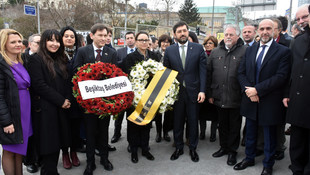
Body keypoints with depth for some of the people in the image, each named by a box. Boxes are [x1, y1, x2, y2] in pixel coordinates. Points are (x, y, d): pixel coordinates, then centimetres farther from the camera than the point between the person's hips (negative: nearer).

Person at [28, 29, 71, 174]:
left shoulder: (60, 60, 15)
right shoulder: (36, 59, -8)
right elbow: (39, 85, -16)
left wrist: (66, 100, -1)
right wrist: (61, 101, -13)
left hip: (60, 109, 7)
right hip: (45, 110, -6)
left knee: (56, 143, 11)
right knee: (48, 145, 0)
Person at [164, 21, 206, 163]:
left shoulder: (198, 48, 0)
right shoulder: (169, 51, 4)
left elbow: (203, 70, -2)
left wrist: (202, 91, -9)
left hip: (193, 91, -1)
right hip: (176, 92, 1)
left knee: (193, 121, 9)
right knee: (177, 121, 11)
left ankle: (193, 148, 27)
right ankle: (178, 147, 28)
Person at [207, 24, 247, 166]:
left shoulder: (245, 51, -5)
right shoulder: (215, 52, 9)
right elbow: (208, 74, 9)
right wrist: (209, 94, 6)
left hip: (236, 98, -4)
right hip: (219, 97, 4)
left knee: (234, 126, 9)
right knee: (222, 124, 17)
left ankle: (232, 151, 25)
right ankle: (223, 147, 34)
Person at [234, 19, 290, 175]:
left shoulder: (283, 51, -7)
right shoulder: (250, 50, 8)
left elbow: (281, 77, -16)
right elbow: (241, 73, 5)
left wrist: (257, 89, -19)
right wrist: (248, 90, -11)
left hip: (269, 102, -4)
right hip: (250, 99, 4)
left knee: (269, 135, 11)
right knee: (250, 132, 18)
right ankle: (249, 158, 38)